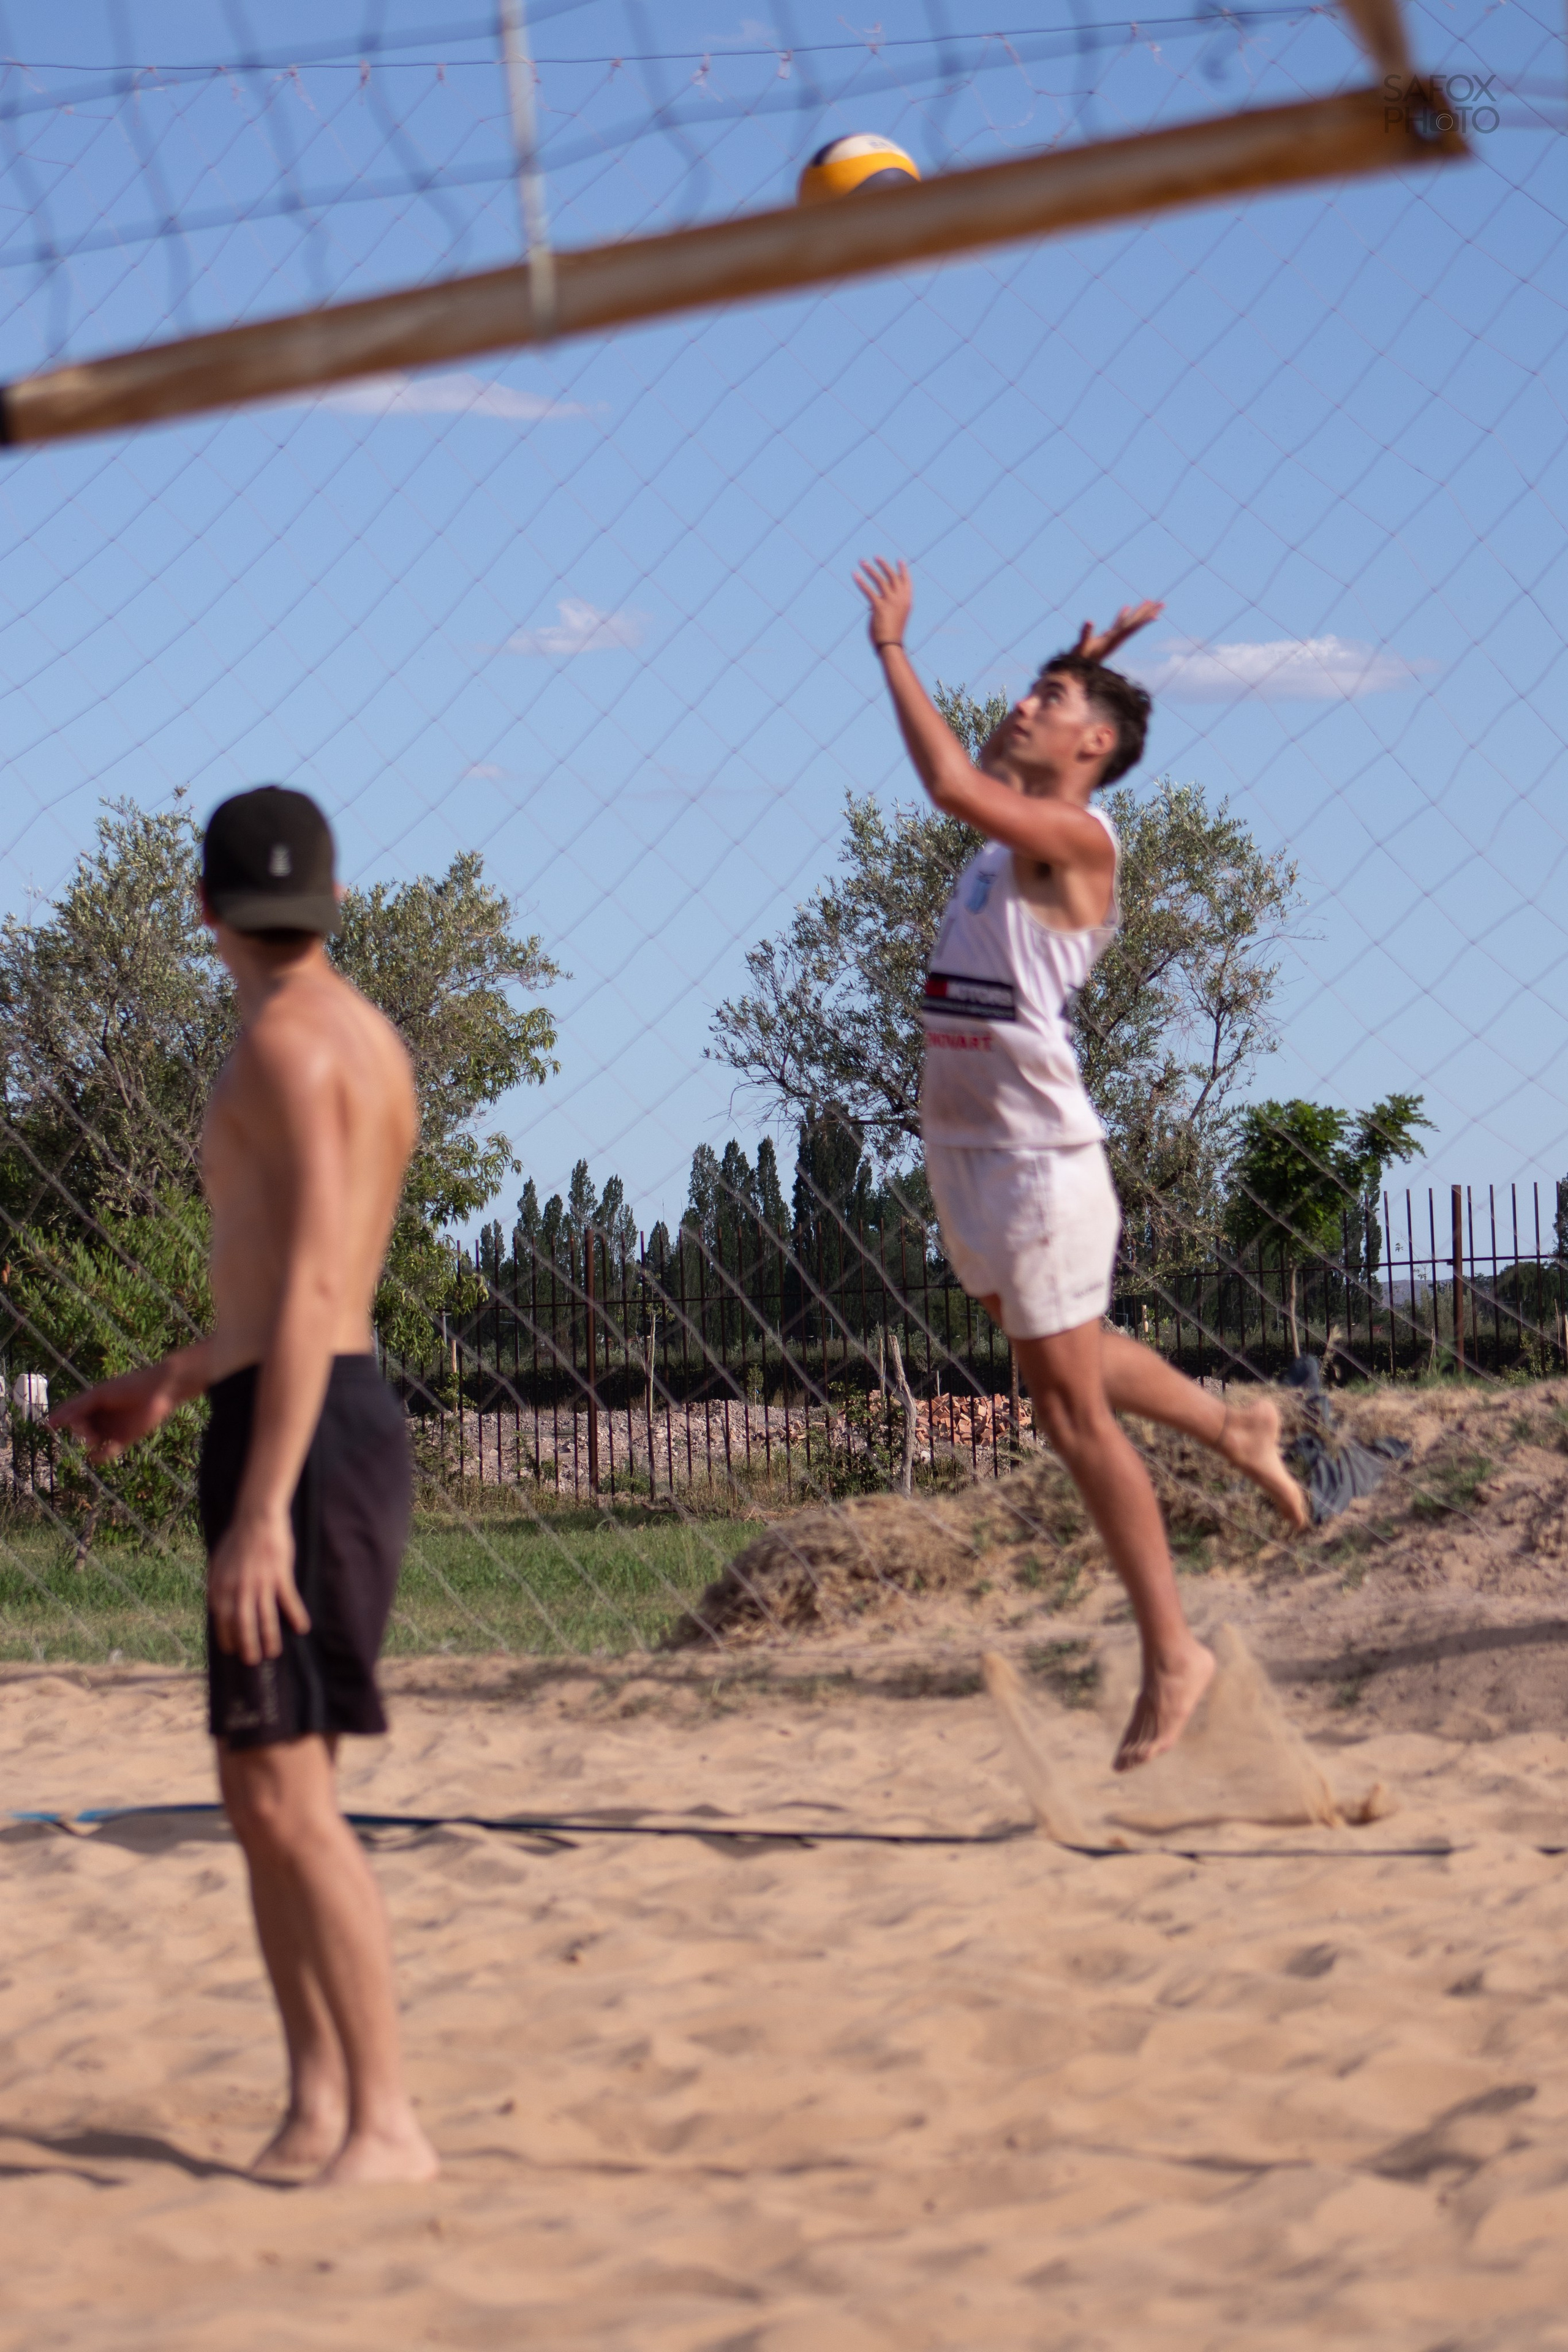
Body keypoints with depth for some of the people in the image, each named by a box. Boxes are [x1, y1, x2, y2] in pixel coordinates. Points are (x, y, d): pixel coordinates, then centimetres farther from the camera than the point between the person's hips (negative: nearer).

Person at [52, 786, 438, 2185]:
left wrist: (261, 1510, -24)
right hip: (328, 1423, 10)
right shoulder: (368, 1040, 17)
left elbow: (309, 1293, -21)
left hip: (303, 1440, -10)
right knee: (263, 1789, 11)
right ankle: (318, 2103, 12)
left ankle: (385, 2123, -14)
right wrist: (171, 1386, 37)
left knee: (286, 1792, -13)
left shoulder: (289, 1041, -12)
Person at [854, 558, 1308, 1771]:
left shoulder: (1075, 837, -14)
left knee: (1072, 1406, -6)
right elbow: (990, 760, 36)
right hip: (963, 1143, 9)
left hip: (1038, 1153, -9)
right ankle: (1234, 1426, 46)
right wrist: (1088, 663, 25)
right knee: (1058, 1355, 25)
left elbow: (951, 782, -30)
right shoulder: (1020, 815, 12)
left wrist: (893, 647, -22)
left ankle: (1172, 1653, 1)